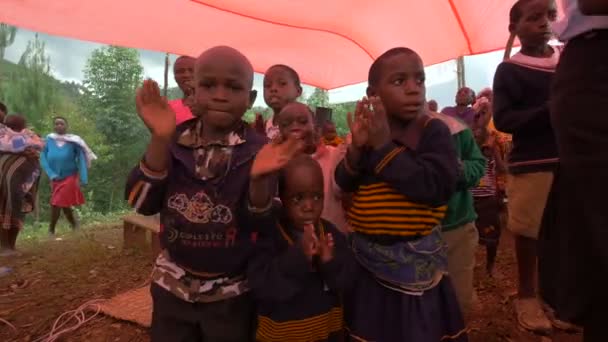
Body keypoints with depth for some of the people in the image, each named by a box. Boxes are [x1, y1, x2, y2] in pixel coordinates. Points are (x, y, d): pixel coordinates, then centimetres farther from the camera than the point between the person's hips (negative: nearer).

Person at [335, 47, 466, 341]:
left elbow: (437, 188, -25)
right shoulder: (368, 131, 0)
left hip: (416, 260, -3)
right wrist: (357, 147, -20)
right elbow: (344, 185, -2)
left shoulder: (433, 130, -11)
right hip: (367, 258, 4)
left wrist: (385, 147, -25)